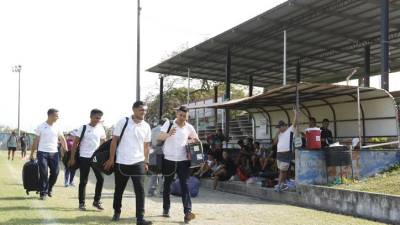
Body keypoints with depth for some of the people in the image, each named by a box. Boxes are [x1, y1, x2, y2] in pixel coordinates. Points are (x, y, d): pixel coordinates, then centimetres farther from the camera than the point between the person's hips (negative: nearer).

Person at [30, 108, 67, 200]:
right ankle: (43, 192, 7)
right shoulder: (41, 127, -1)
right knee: (43, 173, -5)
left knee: (55, 172, 1)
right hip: (42, 153, -3)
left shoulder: (57, 127, 6)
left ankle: (49, 188, 25)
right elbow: (36, 141, 3)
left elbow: (63, 140, 10)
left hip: (54, 153, 3)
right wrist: (32, 153, 2)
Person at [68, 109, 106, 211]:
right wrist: (72, 158, -9)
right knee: (83, 181, 3)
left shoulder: (101, 129, 4)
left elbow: (104, 143, 12)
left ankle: (96, 201, 14)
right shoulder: (83, 128, -7)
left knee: (100, 178, -1)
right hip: (84, 158, -4)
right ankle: (81, 203, 14)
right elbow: (75, 143, -5)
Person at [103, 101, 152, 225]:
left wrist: (146, 162, 8)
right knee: (119, 190, 13)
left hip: (138, 163, 2)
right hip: (121, 162, -1)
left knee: (140, 190, -6)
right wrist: (111, 159, -6)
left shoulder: (146, 127, 3)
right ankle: (117, 212, 35)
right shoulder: (123, 122, -6)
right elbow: (114, 141, -4)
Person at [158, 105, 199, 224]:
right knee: (167, 185, 12)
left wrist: (189, 141, -2)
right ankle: (166, 209, 27)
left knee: (184, 185, -8)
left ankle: (187, 212, -13)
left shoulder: (189, 127, 4)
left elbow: (196, 139, 19)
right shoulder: (168, 123, -4)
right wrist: (169, 134, -36)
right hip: (169, 159, -1)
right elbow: (160, 137, -16)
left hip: (183, 160, 1)